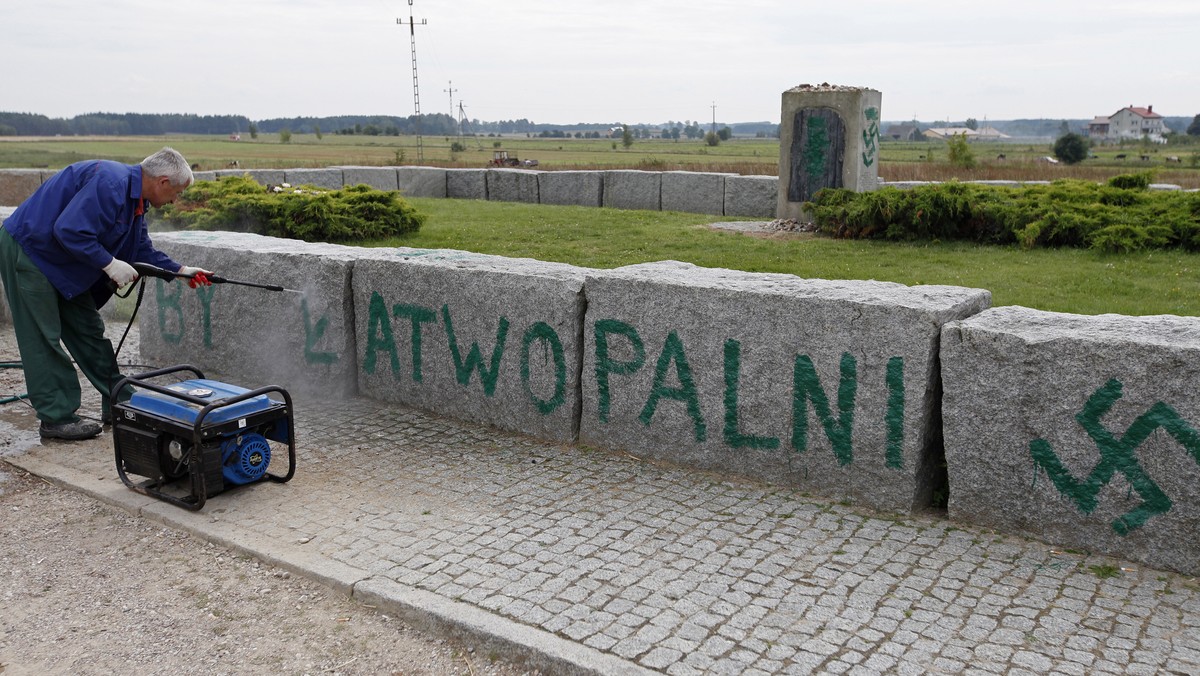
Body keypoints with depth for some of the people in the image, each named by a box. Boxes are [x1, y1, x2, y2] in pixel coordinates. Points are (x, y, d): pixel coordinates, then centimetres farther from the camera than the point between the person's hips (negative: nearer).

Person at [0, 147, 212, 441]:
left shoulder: (135, 198, 6)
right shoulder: (110, 183, -27)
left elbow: (142, 249, 14)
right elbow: (70, 231, -33)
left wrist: (181, 271, 7)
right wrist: (110, 264, -24)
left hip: (62, 263, 10)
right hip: (27, 250, -10)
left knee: (88, 330, 13)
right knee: (44, 339, -5)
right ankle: (56, 418, 2)